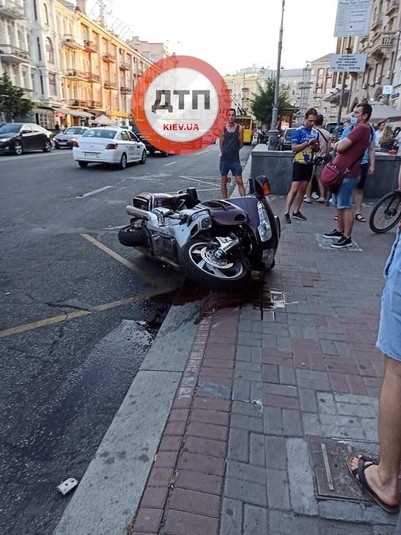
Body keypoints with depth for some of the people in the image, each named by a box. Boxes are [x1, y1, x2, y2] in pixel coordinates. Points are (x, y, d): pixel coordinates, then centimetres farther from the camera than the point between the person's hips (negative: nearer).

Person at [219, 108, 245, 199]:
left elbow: (241, 144, 6)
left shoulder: (239, 128, -1)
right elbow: (221, 144, 7)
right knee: (223, 181, 10)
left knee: (239, 182, -4)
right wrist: (226, 152, 9)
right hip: (224, 159, 1)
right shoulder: (223, 128, -1)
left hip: (235, 159, -1)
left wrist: (234, 150, 7)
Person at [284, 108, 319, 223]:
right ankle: (286, 212, -9)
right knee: (294, 189, -11)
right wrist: (308, 142, -21)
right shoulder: (298, 131, -8)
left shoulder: (315, 132, 10)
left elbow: (317, 149, 17)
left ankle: (296, 211, 16)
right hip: (299, 163, -6)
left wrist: (315, 146, -6)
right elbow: (294, 148, -15)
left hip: (309, 164, 6)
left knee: (303, 189, 9)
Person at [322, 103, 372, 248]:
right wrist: (341, 142, -1)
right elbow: (340, 145, 20)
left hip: (348, 174, -11)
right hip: (342, 171, 11)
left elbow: (340, 147, -22)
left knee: (345, 206, -6)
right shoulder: (360, 128, 19)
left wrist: (340, 143, -1)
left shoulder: (361, 128, -17)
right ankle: (339, 231, 28)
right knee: (339, 205, 17)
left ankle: (347, 238, -1)